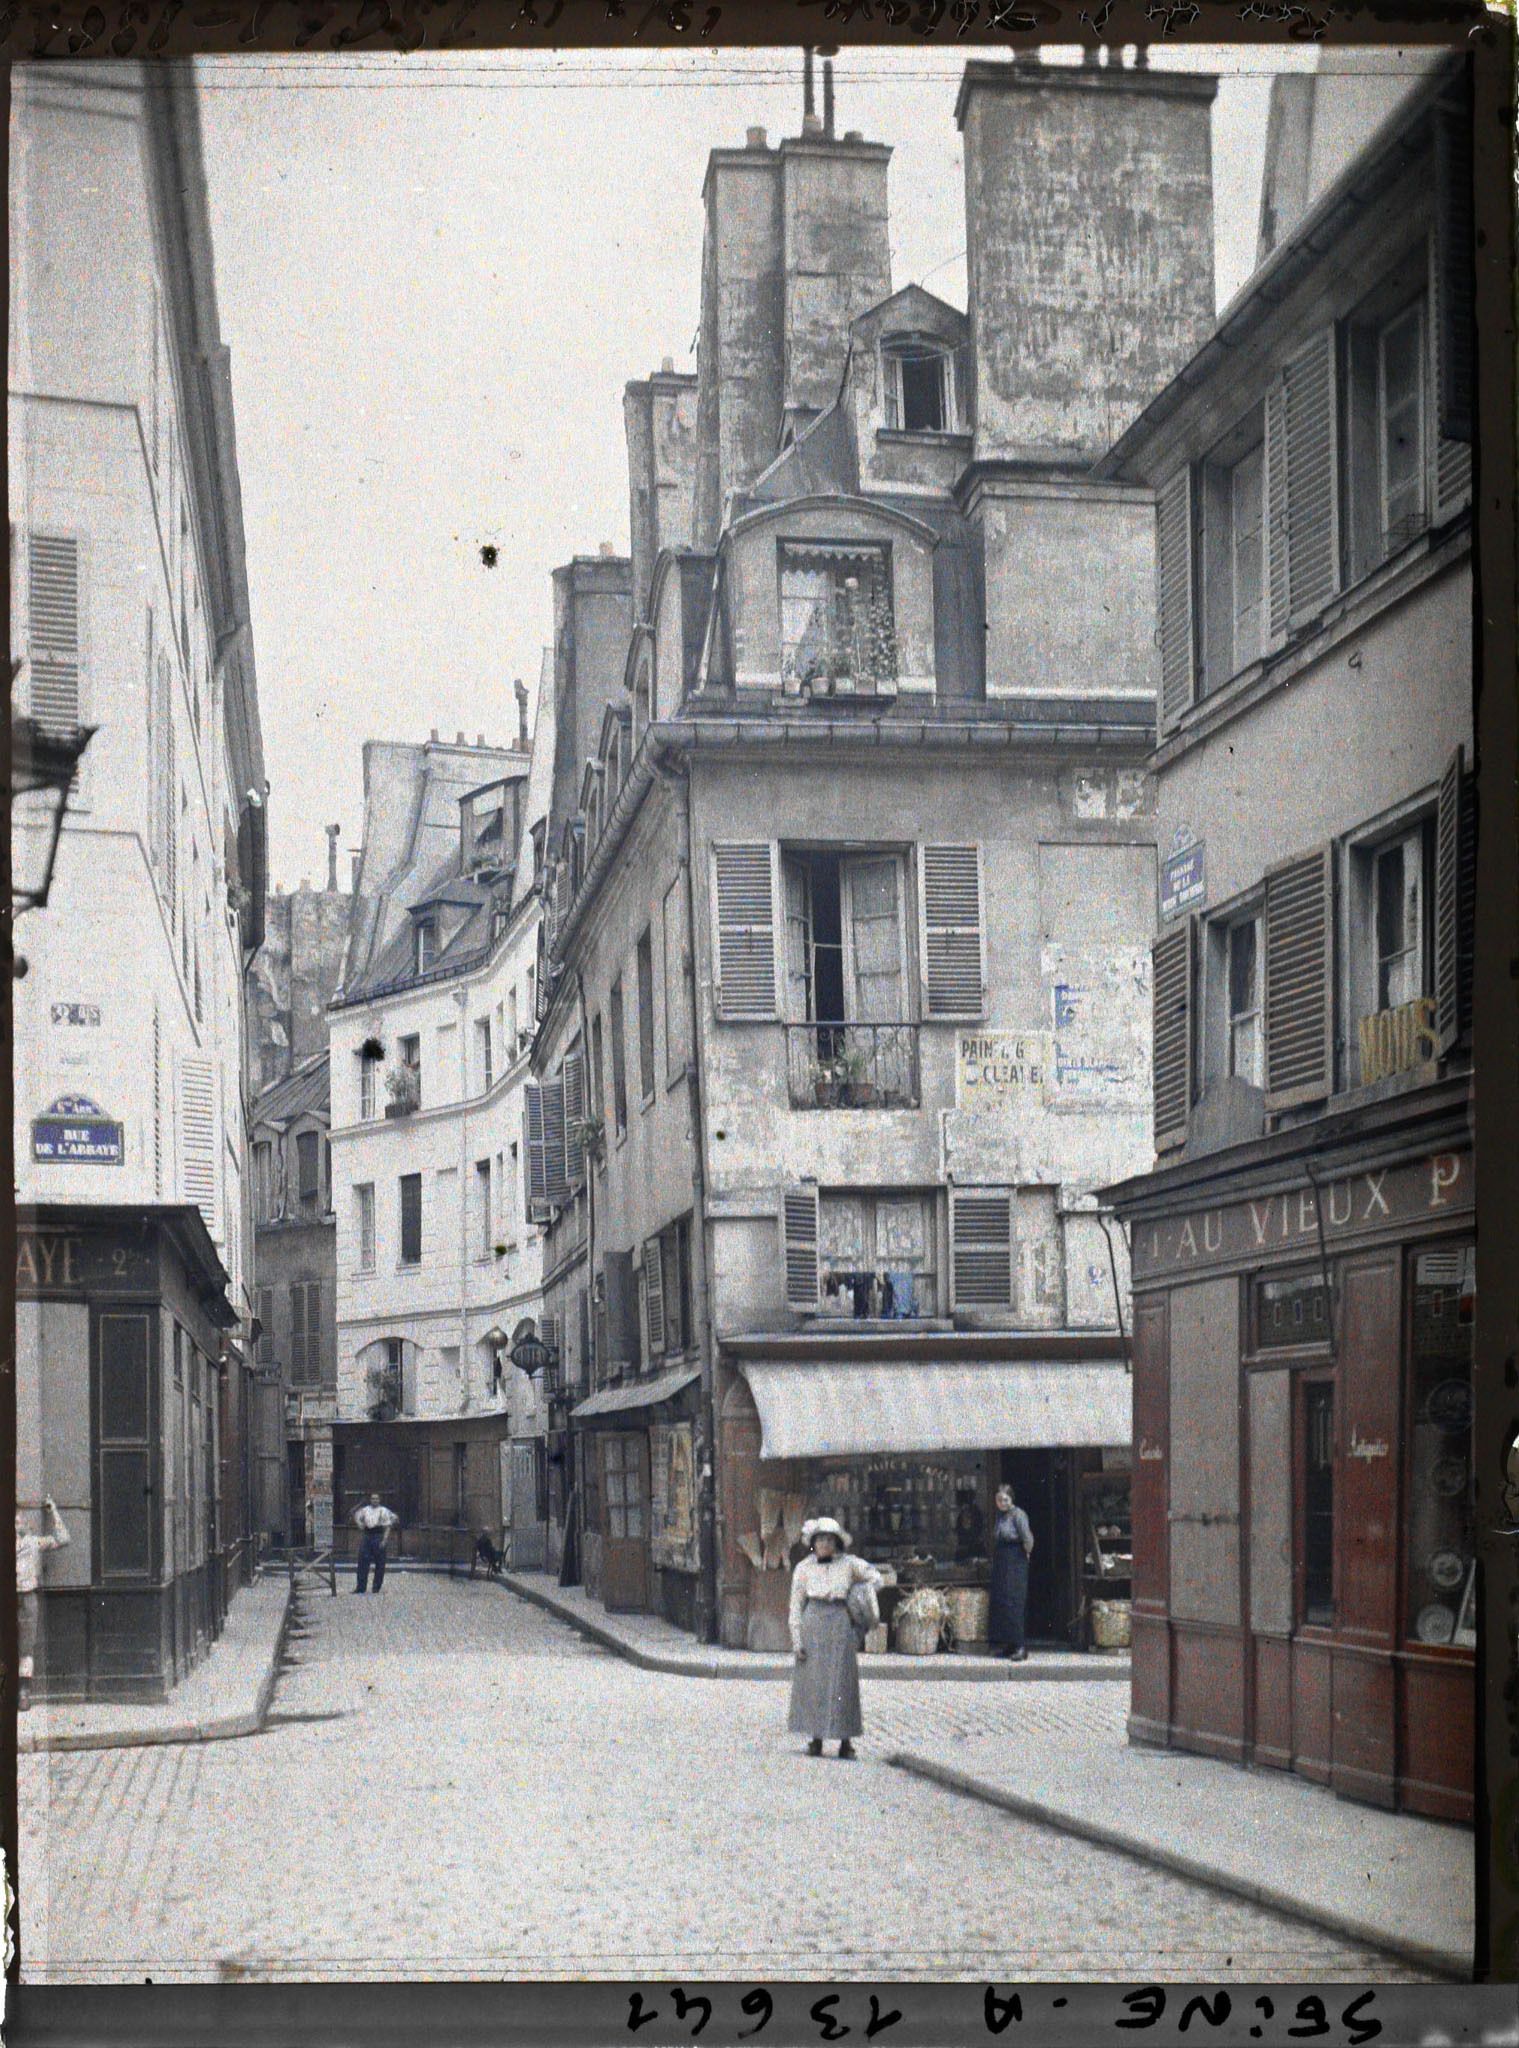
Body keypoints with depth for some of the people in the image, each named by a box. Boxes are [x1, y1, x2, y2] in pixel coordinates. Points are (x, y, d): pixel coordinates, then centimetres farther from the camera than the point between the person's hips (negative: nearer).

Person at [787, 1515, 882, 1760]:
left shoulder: (849, 1563, 5)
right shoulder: (804, 1568, 5)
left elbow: (875, 1577, 20)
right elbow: (796, 1605, 5)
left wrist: (853, 1589, 7)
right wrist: (797, 1640, -2)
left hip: (840, 1623, 0)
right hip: (813, 1622, 0)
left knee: (842, 1682, -2)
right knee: (813, 1682, 0)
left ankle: (845, 1741, 3)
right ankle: (816, 1739, 7)